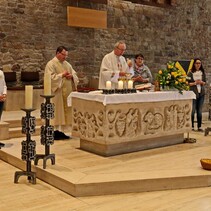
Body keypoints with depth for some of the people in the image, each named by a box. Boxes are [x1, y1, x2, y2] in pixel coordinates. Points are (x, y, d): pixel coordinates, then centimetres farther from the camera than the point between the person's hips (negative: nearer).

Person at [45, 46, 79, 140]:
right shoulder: (51, 64, -5)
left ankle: (60, 131, 15)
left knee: (65, 110, 8)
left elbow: (75, 74, 17)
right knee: (56, 112, -5)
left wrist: (71, 76, -5)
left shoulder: (67, 64, 17)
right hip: (57, 93, -7)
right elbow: (50, 77, -16)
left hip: (67, 92, 7)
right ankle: (55, 131, 2)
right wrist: (62, 75, -16)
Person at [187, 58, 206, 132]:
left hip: (201, 93, 4)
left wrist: (201, 82, -9)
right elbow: (187, 83, -5)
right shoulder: (190, 73, -4)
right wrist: (194, 83, -19)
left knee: (199, 111, 8)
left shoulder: (202, 72, 8)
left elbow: (205, 82, 12)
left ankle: (199, 126, 15)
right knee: (192, 111, -1)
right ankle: (192, 126, 9)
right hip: (193, 93, -4)